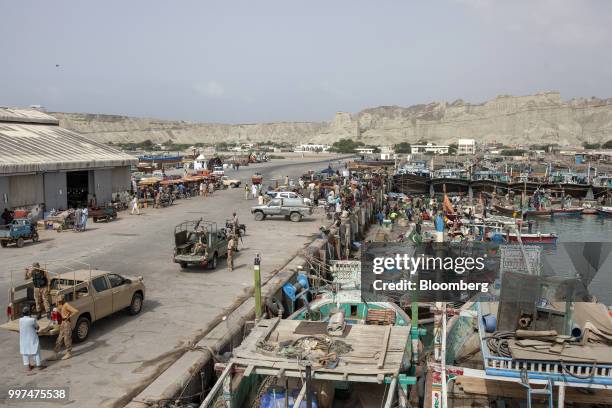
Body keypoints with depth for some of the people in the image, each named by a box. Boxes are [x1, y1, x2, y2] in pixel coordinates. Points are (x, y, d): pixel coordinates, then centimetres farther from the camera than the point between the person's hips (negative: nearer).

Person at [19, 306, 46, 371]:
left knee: (25, 351, 15)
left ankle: (28, 366, 21)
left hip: (24, 339, 4)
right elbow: (37, 327, -8)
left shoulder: (20, 320, -9)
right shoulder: (32, 320, -22)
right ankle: (39, 365, 15)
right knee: (36, 351, 8)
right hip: (32, 338, -4)